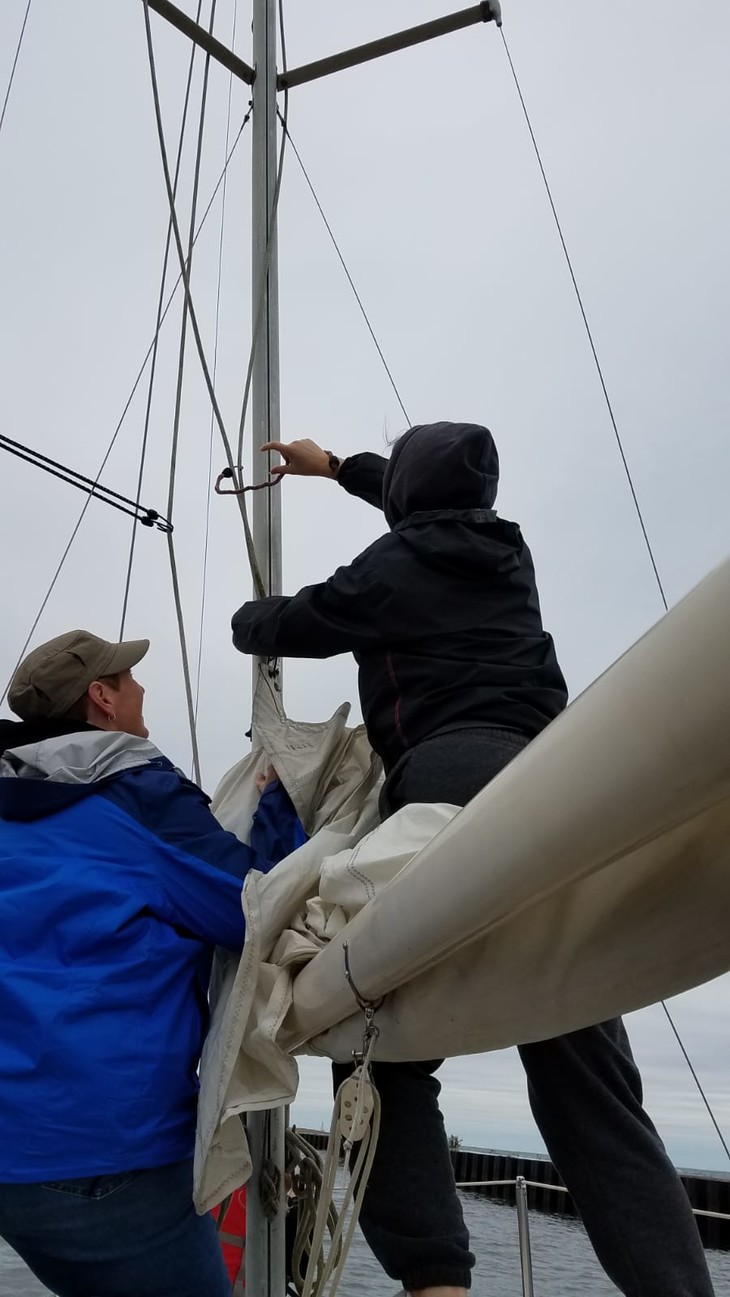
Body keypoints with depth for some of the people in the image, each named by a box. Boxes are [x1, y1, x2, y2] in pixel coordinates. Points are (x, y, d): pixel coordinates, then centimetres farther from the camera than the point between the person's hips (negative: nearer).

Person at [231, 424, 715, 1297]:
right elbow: (434, 506, 46)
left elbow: (295, 626, 17)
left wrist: (245, 620, 42)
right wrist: (335, 465, 58)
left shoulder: (400, 564, 7)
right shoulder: (504, 551, 25)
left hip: (452, 787, -6)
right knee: (586, 1083, 4)